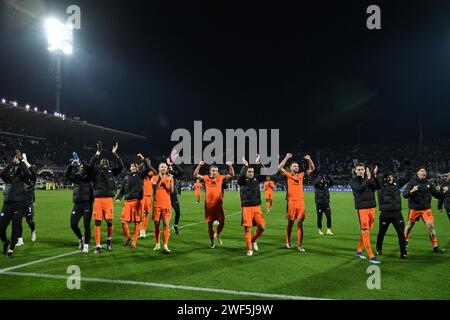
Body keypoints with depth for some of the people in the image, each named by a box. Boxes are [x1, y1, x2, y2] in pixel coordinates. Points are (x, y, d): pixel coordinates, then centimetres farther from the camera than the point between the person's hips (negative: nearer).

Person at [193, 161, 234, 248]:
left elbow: (231, 175, 8)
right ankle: (212, 241, 23)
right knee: (210, 224, 7)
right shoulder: (205, 178, 3)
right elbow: (195, 175, -5)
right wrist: (200, 165, -15)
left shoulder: (221, 178, 6)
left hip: (218, 204, 1)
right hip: (208, 204, -1)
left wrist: (230, 166, -6)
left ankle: (217, 235, 28)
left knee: (222, 222, -2)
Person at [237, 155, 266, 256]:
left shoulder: (256, 179, 12)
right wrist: (245, 165, -9)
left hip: (257, 207, 3)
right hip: (246, 207, -3)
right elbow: (241, 175, -20)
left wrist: (258, 163, -5)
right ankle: (249, 249, 10)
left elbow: (265, 174, -2)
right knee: (247, 228, -3)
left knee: (262, 227, -2)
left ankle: (253, 240, 26)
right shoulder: (242, 181, 2)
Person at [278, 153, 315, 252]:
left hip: (300, 202, 3)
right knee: (290, 223, 8)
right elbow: (280, 168, -11)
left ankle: (300, 245, 5)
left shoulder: (301, 175, 15)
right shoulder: (288, 175, 5)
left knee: (300, 224, 1)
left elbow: (312, 169, 22)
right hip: (291, 202, -3)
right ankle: (288, 241, 28)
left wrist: (309, 159, 7)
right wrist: (287, 157, -11)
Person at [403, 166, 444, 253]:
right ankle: (405, 241, 34)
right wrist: (412, 190, -32)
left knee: (431, 226, -8)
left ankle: (435, 246, 0)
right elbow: (404, 194, -15)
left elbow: (437, 196, 6)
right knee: (410, 225, 11)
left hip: (426, 208, 2)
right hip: (414, 209, -2)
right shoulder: (412, 182, -7)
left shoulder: (429, 183, 2)